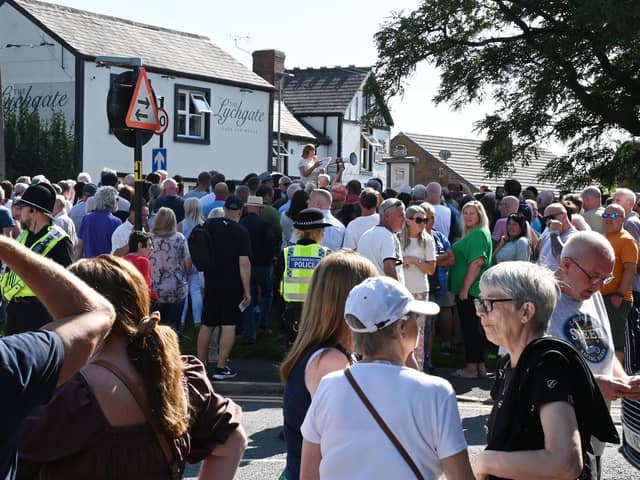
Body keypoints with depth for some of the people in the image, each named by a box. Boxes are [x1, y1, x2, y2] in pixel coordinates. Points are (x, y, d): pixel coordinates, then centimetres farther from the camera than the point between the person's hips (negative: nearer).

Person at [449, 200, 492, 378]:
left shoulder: (478, 234, -14)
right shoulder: (472, 234, 17)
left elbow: (477, 263, -23)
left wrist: (465, 288, -23)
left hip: (470, 289, -10)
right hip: (473, 289, 10)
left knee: (470, 327, -4)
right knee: (475, 327, 14)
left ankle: (471, 368, 1)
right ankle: (480, 366, 20)